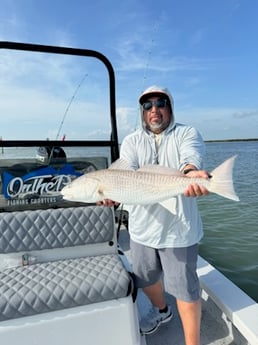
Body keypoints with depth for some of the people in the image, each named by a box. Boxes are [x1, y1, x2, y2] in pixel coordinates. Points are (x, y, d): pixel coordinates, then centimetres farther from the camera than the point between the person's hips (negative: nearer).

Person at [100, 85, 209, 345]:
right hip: (142, 227, 4)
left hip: (178, 228, -3)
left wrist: (190, 173, -46)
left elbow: (191, 160, -22)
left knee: (185, 288, 7)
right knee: (146, 278, 23)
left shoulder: (187, 133, -1)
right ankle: (161, 310, 54)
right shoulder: (131, 141, 5)